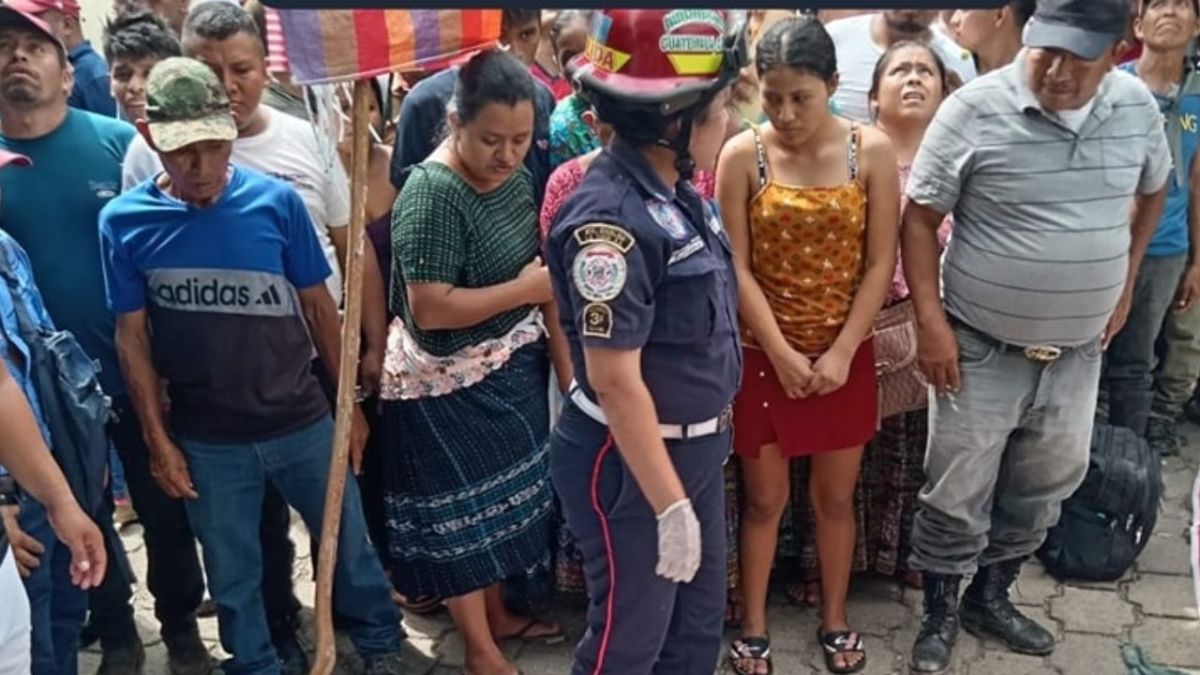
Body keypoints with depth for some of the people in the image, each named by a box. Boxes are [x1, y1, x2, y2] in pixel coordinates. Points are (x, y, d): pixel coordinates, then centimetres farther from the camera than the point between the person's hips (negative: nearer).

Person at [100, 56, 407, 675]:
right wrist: (157, 440, -2)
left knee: (349, 544, 16)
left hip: (302, 422, 0)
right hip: (206, 440, 0)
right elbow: (132, 337, -2)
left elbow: (318, 305, -2)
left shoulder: (276, 201, -11)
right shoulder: (124, 221, -8)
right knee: (232, 574, 17)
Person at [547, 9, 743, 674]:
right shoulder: (610, 218, -26)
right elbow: (615, 379, -26)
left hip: (695, 445, 8)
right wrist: (670, 504, -21)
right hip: (631, 462, -8)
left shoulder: (676, 192, 1)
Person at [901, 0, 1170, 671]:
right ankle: (940, 614, 28)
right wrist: (930, 320, -16)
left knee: (1044, 486, 19)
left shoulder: (1137, 106, -2)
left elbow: (1152, 191, 17)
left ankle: (991, 597, 40)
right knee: (958, 492, 7)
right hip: (982, 346, -4)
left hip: (1078, 350, 5)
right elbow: (921, 217, -11)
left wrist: (1125, 283, 13)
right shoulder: (975, 109, -16)